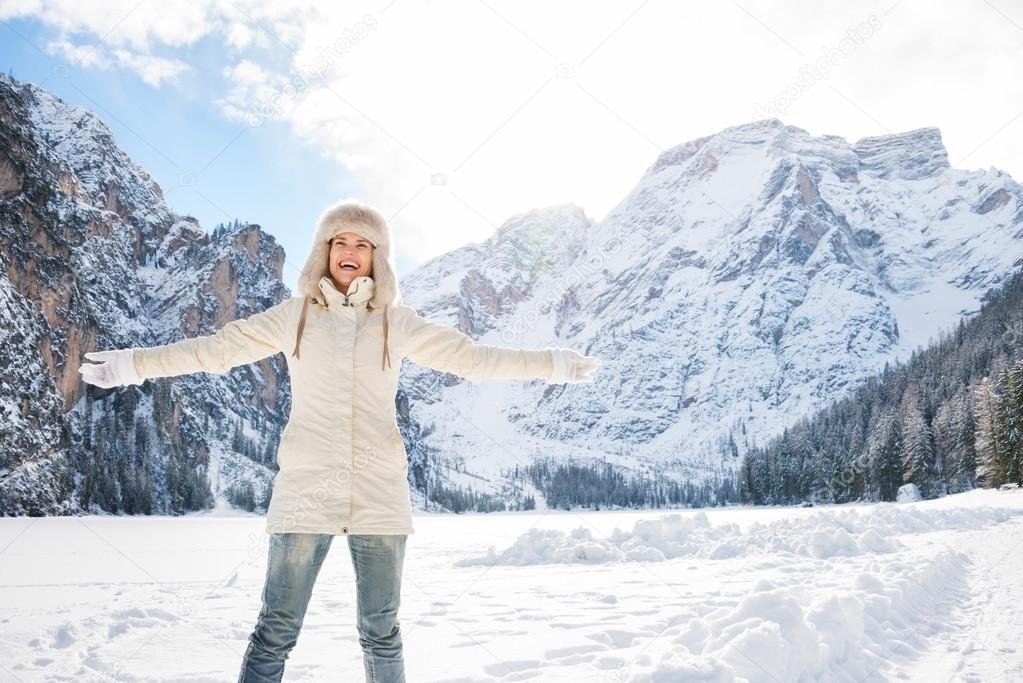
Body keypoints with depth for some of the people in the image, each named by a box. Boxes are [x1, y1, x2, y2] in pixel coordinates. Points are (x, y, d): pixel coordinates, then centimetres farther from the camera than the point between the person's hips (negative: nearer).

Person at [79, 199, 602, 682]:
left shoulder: (397, 321, 8)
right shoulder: (294, 315, 7)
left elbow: (471, 356, 10)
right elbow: (217, 348, 10)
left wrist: (554, 364, 9)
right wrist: (133, 364, 8)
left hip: (379, 495, 1)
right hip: (306, 490, 0)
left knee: (381, 633, 9)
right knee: (276, 631, 1)